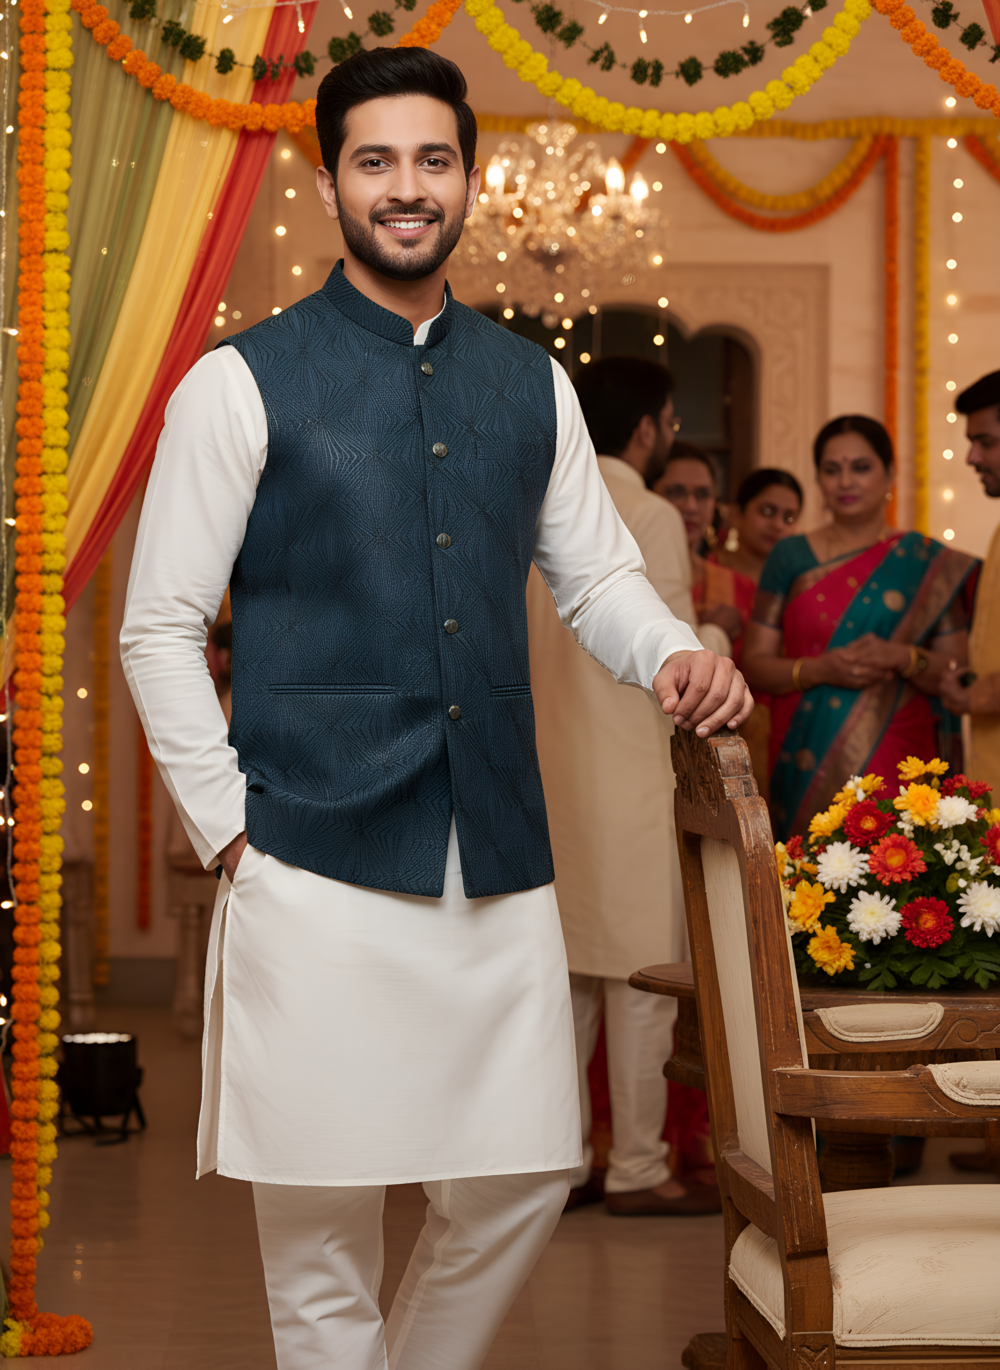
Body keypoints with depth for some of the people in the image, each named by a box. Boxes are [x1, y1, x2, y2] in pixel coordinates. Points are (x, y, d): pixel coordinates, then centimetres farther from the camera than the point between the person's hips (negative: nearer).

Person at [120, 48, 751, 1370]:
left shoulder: (531, 386, 12)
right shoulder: (244, 383, -2)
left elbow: (597, 570, 19)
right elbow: (159, 628, -1)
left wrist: (673, 655, -3)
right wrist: (229, 827, -7)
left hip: (502, 863, 5)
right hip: (318, 865, -4)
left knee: (522, 1183, 8)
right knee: (321, 1219, 1)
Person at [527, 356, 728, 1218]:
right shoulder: (649, 517, -11)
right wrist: (716, 635, 6)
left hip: (545, 773, 7)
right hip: (625, 774, -7)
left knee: (566, 969, 12)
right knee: (641, 972, 0)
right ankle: (637, 1170, 4)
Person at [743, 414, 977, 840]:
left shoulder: (928, 563, 6)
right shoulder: (791, 557, 8)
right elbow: (754, 665, 5)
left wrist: (905, 658, -14)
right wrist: (821, 668, -12)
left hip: (896, 760, -1)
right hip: (807, 764, 1)